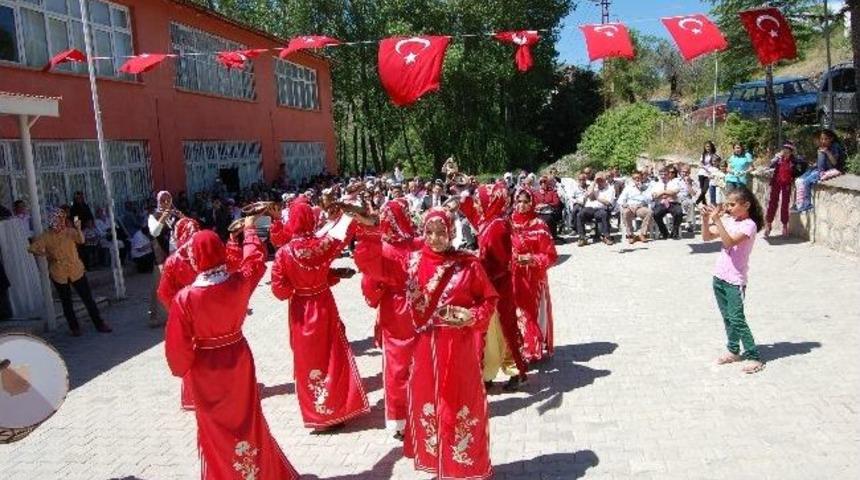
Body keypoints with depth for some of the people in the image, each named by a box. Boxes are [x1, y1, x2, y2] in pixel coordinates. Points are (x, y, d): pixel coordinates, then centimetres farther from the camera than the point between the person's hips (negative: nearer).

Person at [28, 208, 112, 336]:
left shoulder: (70, 231, -2)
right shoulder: (46, 236, -4)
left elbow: (81, 240, -21)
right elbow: (32, 248, -7)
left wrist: (78, 228, -36)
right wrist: (46, 255, -13)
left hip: (76, 271, 0)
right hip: (59, 275, 0)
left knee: (88, 298, 0)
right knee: (66, 302, 10)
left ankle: (99, 324, 6)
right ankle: (74, 328, 21)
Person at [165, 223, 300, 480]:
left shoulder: (184, 297, -22)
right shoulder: (239, 282, -16)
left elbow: (177, 344, -15)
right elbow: (256, 259, 6)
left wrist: (182, 370, 5)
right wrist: (249, 229, 21)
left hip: (205, 371, -3)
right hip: (239, 359, 3)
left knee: (215, 428, 16)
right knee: (247, 419, 21)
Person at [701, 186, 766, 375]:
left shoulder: (749, 225, -15)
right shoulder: (728, 221, 7)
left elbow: (729, 242, -29)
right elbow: (707, 237, 9)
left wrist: (717, 220, -32)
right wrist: (707, 219, -5)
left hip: (735, 280, -7)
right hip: (719, 276, 8)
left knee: (737, 319, -8)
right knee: (727, 317, 15)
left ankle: (754, 357, 0)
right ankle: (733, 350, 27)